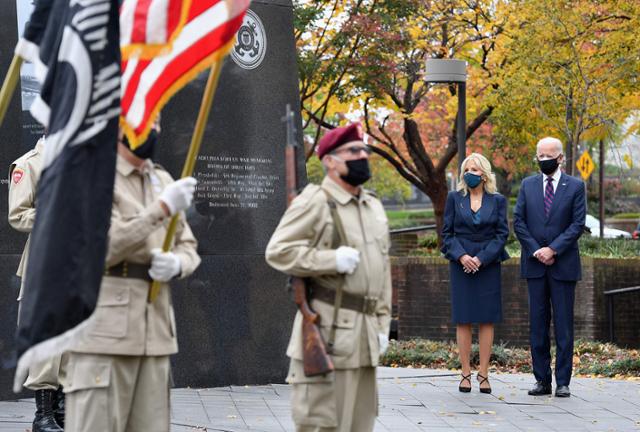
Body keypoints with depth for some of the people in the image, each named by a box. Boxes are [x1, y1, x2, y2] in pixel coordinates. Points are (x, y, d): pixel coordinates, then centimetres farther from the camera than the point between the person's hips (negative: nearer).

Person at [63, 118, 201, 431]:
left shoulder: (163, 180, 18)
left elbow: (188, 246, 22)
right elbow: (102, 247, -17)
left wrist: (176, 263, -2)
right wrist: (162, 208, -19)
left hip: (155, 331, 7)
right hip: (104, 332, -7)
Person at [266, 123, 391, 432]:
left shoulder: (374, 207, 18)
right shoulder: (313, 202, -6)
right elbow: (277, 251, -12)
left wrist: (383, 323, 15)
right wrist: (332, 260, -18)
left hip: (365, 335, 8)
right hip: (328, 332, -8)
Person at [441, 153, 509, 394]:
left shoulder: (497, 200, 5)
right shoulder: (454, 198, 6)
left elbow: (502, 234, 0)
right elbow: (447, 232, 4)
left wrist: (482, 258, -12)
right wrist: (461, 256, -12)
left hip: (488, 265, 0)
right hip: (461, 265, 0)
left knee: (487, 319, 0)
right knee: (463, 319, -1)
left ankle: (484, 374, 3)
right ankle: (466, 374, 3)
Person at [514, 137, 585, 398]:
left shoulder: (575, 187, 2)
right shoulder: (528, 185, 10)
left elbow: (578, 224, -5)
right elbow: (518, 222, 4)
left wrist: (553, 249, -13)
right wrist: (536, 251, -7)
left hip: (563, 265, -3)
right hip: (535, 265, 3)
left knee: (563, 325, -1)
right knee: (538, 324, 4)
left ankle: (563, 381, 3)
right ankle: (542, 380, 9)